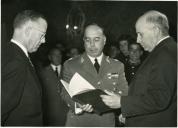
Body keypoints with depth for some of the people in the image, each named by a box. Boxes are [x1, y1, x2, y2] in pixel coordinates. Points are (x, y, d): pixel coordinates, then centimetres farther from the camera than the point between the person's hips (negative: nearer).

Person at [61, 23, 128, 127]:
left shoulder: (117, 66, 6)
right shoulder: (70, 65, 0)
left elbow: (124, 93, 6)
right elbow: (66, 93, -3)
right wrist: (77, 105, -22)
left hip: (106, 122, 2)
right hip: (78, 122, -1)